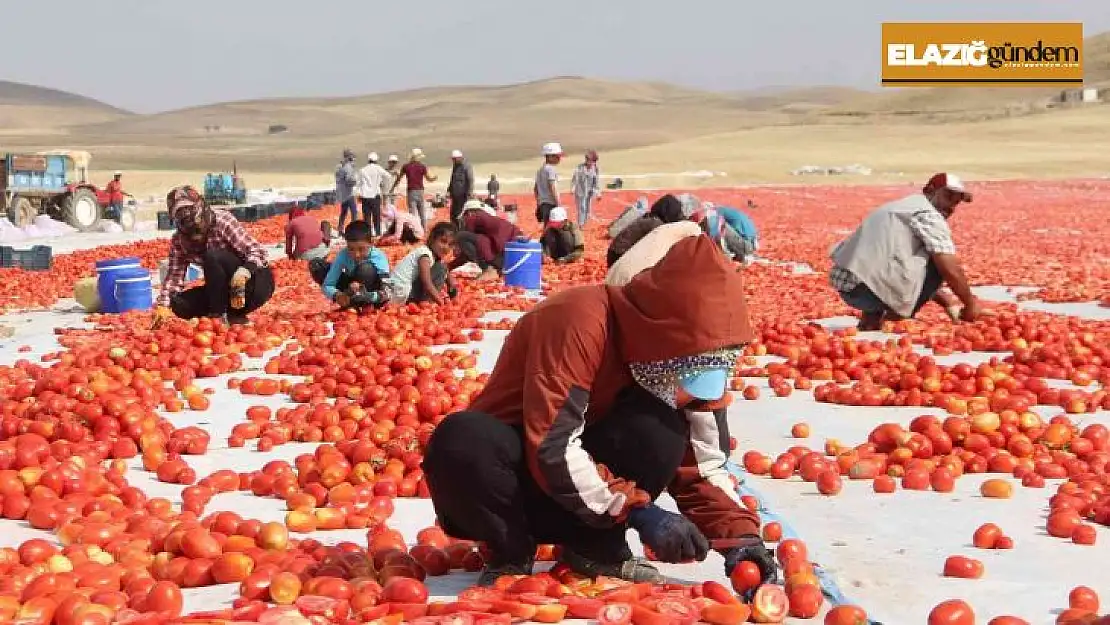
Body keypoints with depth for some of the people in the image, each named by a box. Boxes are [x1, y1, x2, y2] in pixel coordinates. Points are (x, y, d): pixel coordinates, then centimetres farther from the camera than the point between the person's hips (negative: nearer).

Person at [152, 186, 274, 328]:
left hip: (257, 282, -6)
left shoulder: (222, 221, -18)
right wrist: (163, 304, -20)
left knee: (212, 257, -29)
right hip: (226, 287, 6)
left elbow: (258, 252, -22)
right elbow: (175, 275, -3)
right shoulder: (178, 241, -1)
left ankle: (219, 315, -18)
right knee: (179, 304, -13)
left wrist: (244, 271, -42)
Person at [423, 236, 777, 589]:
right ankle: (511, 553, -12)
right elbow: (551, 449, -32)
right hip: (514, 478, -4)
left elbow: (701, 463, -4)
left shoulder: (677, 363, -7)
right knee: (462, 440, -38)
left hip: (592, 499, 4)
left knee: (659, 427, -25)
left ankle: (595, 547, -7)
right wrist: (639, 511, -32)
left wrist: (739, 534, -19)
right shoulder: (580, 321, -28)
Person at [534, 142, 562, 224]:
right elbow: (553, 190, -19)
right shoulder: (551, 169, -12)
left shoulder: (540, 170, 16)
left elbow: (535, 189, 22)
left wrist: (538, 204, 28)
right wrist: (559, 206, -18)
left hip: (542, 204, 9)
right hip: (551, 204, -9)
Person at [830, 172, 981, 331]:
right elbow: (951, 270, -9)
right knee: (939, 262, -1)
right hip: (870, 287, -9)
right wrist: (971, 304, 6)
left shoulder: (907, 205, 27)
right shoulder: (929, 215, -2)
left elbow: (919, 275, 33)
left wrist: (946, 302, 30)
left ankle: (872, 315, 16)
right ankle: (896, 318, 1)